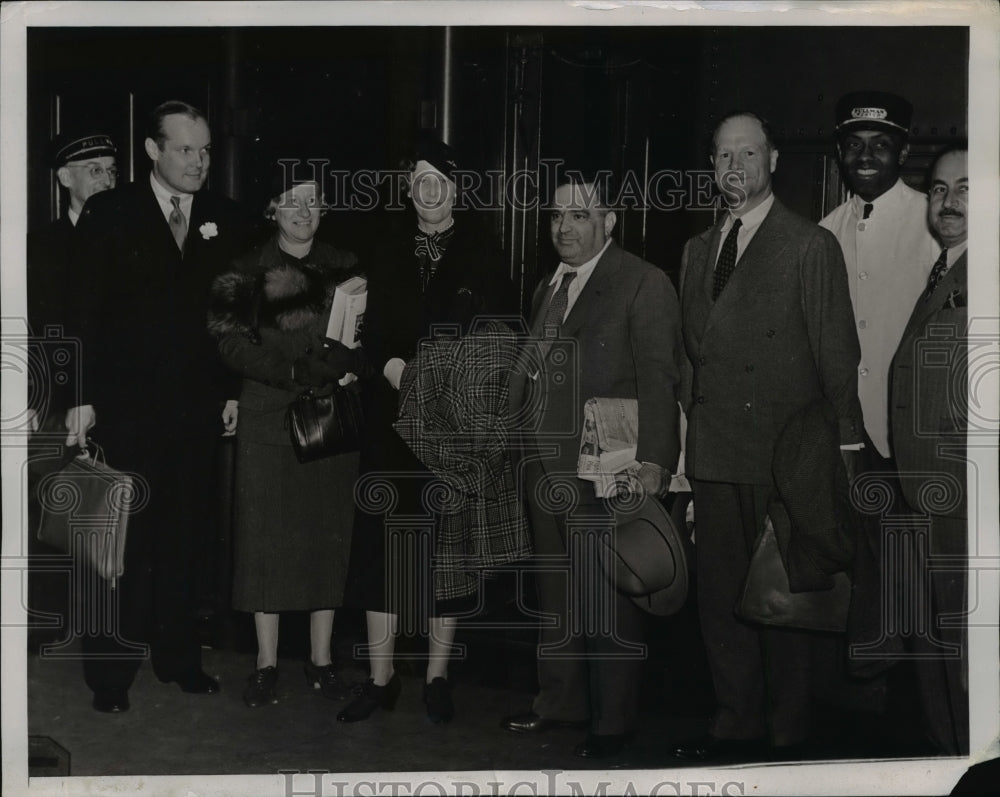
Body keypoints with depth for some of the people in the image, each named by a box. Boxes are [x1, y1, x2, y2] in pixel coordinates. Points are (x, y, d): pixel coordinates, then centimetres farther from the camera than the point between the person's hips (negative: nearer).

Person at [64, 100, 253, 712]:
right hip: (128, 404, -3)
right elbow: (86, 311, -2)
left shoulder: (228, 221, 8)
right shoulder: (109, 214, 0)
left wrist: (234, 391, 4)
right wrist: (85, 397, -8)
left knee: (185, 540, 9)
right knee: (126, 541, 0)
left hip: (198, 408, 3)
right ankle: (111, 672, 10)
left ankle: (179, 656, 21)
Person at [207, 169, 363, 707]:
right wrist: (297, 372, -17)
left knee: (329, 535, 4)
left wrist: (344, 368, -11)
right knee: (267, 535, 0)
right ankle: (266, 663, 9)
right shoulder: (249, 271, 2)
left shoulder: (344, 268, 11)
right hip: (268, 417, -2)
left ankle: (321, 659, 14)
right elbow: (232, 344, -7)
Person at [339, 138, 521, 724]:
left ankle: (438, 678, 13)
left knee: (448, 545, 2)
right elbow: (368, 334, 11)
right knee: (383, 544, -1)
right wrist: (393, 367, -9)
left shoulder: (482, 257, 3)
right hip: (393, 423, 2)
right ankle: (381, 679, 8)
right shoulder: (388, 256, 11)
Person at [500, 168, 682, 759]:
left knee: (609, 601, 0)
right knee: (556, 596, 17)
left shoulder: (644, 284, -7)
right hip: (547, 469, 8)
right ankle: (559, 703, 29)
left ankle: (614, 721, 10)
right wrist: (527, 445, 11)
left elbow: (659, 380, -13)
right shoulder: (548, 288, 18)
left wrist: (654, 462, -20)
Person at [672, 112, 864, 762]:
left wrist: (845, 442, -7)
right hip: (713, 453, 6)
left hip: (782, 454, -6)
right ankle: (737, 723, 21)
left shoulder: (812, 246, -3)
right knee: (721, 593, 10)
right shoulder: (697, 250, 16)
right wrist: (687, 431, 9)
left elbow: (837, 352, -5)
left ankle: (788, 732, 13)